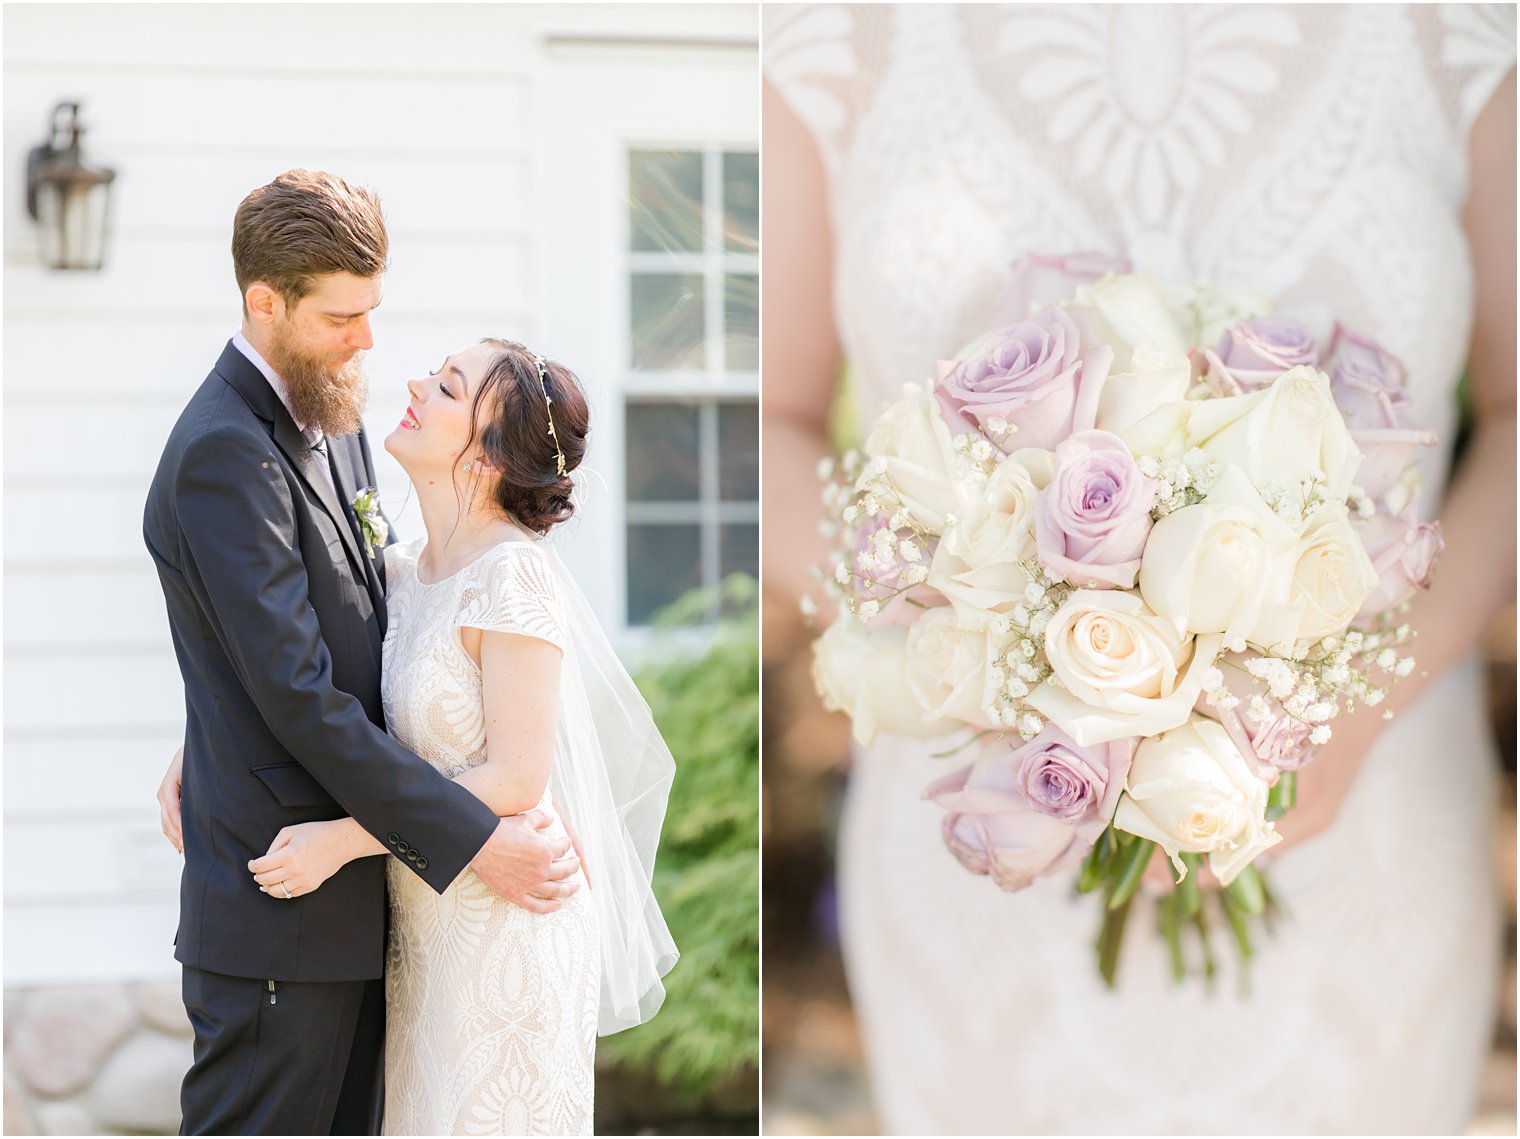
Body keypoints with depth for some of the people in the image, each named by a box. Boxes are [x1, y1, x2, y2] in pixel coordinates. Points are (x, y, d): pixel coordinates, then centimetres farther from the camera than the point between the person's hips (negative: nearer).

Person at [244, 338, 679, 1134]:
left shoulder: (512, 575, -18)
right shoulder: (403, 568, 4)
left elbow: (515, 779, -20)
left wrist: (342, 840, -20)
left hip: (504, 926, -7)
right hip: (424, 914, 7)